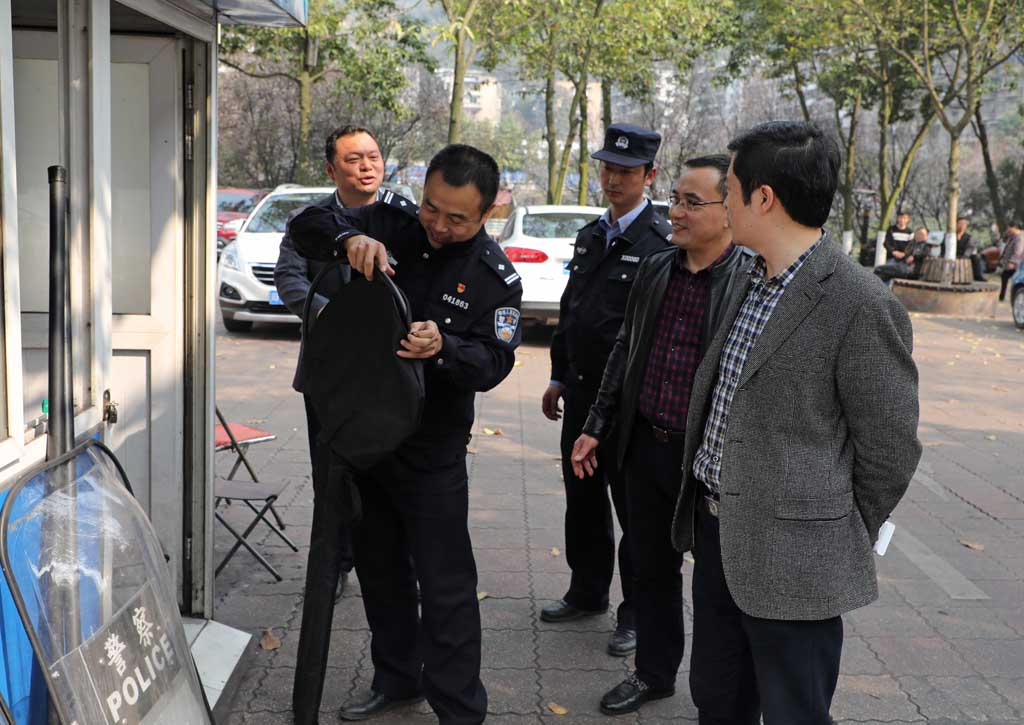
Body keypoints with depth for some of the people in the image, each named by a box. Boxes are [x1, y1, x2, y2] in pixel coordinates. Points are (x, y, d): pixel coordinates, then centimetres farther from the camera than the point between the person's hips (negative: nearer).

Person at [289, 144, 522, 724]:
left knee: (445, 584, -2)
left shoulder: (496, 277, -10)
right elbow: (307, 225, -6)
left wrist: (443, 349, -36)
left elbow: (493, 362, -15)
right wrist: (348, 238, -28)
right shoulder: (390, 226, -2)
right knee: (380, 567, 19)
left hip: (431, 452, -4)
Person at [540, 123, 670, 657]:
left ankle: (636, 613, 19)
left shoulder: (661, 243, -13)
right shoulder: (590, 236, 12)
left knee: (633, 508, 4)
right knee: (582, 498, 18)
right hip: (581, 392, 8)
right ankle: (587, 592, 35)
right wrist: (558, 377, 18)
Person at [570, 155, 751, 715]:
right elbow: (624, 350, 13)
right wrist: (596, 427, 12)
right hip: (646, 447, 6)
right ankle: (654, 673, 39)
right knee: (653, 569, 20)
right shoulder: (653, 270, 5)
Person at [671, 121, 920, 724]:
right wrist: (706, 515, 15)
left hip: (790, 555, -7)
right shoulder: (754, 282, 7)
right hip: (718, 534, 8)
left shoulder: (862, 305, -19)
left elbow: (888, 449, -12)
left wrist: (842, 545, -3)